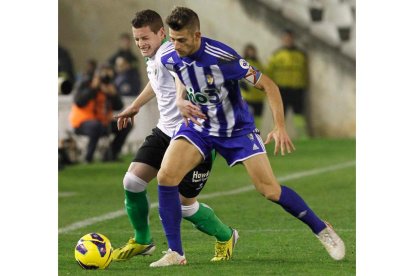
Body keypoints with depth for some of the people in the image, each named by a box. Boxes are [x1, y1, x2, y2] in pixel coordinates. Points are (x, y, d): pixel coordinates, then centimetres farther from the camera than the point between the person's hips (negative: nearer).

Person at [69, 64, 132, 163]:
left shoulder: (110, 88, 9)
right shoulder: (86, 85, -8)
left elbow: (119, 107, 2)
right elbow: (79, 102, -25)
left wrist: (113, 94, -14)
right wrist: (93, 88, -22)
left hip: (103, 122, 7)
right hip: (81, 123, -7)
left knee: (126, 125, -2)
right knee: (96, 125, -40)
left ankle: (110, 155, 2)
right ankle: (88, 157, -25)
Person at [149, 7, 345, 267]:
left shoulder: (222, 57, -30)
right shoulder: (169, 59, -14)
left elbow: (268, 84, -21)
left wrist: (280, 127, -27)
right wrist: (180, 100, -2)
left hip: (237, 128, -4)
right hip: (198, 126, 4)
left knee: (270, 189, -7)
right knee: (166, 177, -17)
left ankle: (322, 229, 16)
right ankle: (175, 253, -7)